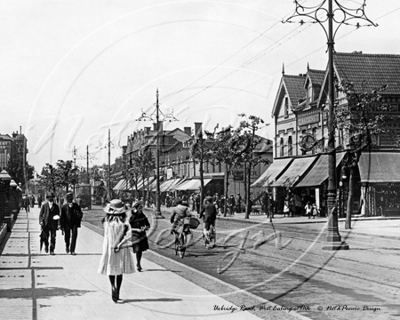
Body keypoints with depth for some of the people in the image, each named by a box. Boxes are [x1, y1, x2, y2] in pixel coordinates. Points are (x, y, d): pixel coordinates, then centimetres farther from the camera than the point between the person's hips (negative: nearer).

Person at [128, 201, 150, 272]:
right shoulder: (132, 217, -11)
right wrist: (137, 229, -20)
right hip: (135, 236, -4)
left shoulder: (143, 216, 2)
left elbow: (148, 225, 10)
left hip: (142, 235, 4)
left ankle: (138, 264, 28)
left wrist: (145, 228, -12)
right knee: (137, 250, -14)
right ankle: (138, 264, 3)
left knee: (140, 250, 9)